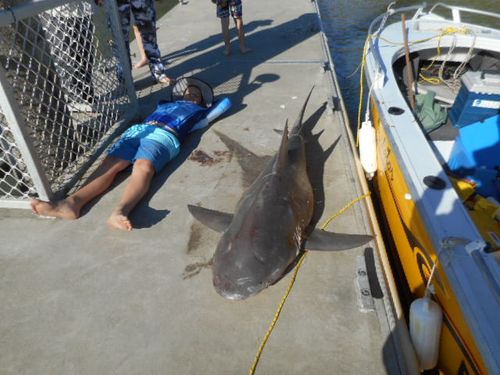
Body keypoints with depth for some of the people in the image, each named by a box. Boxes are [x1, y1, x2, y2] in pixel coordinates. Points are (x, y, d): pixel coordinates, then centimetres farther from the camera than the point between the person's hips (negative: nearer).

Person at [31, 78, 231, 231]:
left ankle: (120, 211, -61)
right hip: (138, 129, 4)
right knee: (109, 164, -23)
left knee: (143, 167, -36)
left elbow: (225, 103, 34)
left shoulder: (199, 111, 33)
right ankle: (72, 203, -43)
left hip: (164, 135, -4)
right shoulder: (166, 104, 42)